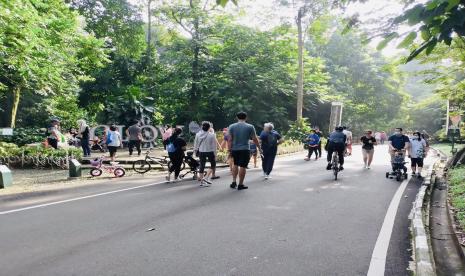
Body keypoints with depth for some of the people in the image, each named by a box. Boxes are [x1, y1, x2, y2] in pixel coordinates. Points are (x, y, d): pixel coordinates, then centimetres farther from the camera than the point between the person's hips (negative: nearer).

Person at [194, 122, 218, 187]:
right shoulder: (212, 135, -12)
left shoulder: (198, 134, -3)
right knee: (213, 165, 14)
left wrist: (195, 150, 21)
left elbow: (196, 144, 6)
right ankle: (206, 177, 0)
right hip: (210, 152, -3)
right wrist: (215, 154, 2)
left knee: (202, 166, 10)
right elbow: (214, 145, -7)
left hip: (201, 152, 3)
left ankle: (202, 181, 15)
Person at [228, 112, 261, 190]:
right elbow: (255, 139, 0)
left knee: (235, 165, 19)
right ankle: (240, 184, 7)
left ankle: (234, 182, 16)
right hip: (245, 149, -3)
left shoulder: (231, 127, 1)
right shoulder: (250, 127, -3)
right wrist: (259, 148, 10)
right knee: (243, 166, 2)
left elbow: (230, 140, -2)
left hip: (234, 149, 3)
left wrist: (229, 149, 3)